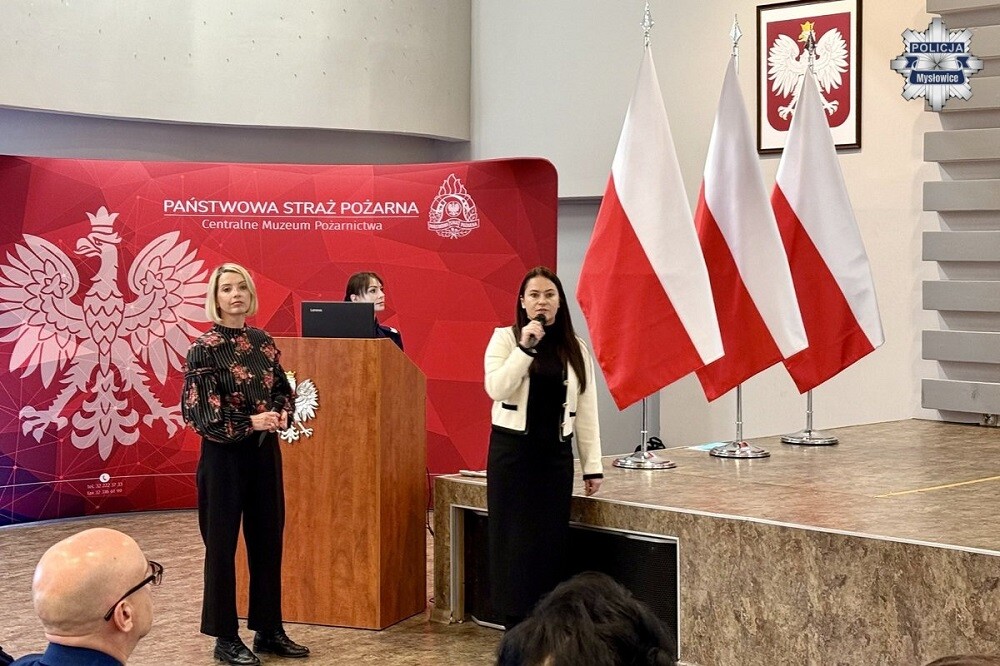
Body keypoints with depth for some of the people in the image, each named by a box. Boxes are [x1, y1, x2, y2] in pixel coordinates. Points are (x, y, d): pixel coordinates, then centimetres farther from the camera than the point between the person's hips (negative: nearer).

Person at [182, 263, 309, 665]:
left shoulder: (263, 342, 8)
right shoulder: (205, 348, -9)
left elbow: (283, 389, 15)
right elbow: (201, 412, -14)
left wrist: (282, 414, -7)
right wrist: (251, 423, -22)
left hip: (265, 451, 6)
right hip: (224, 454, -6)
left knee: (268, 539, 10)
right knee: (222, 543, 1)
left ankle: (269, 630, 20)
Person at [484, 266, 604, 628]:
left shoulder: (575, 348, 8)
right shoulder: (504, 338, 0)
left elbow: (586, 409, 7)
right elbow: (497, 388, -15)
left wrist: (592, 465, 4)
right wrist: (525, 347, -20)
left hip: (556, 452, 3)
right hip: (512, 449, -3)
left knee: (551, 538, 3)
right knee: (514, 536, 0)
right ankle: (515, 620, 8)